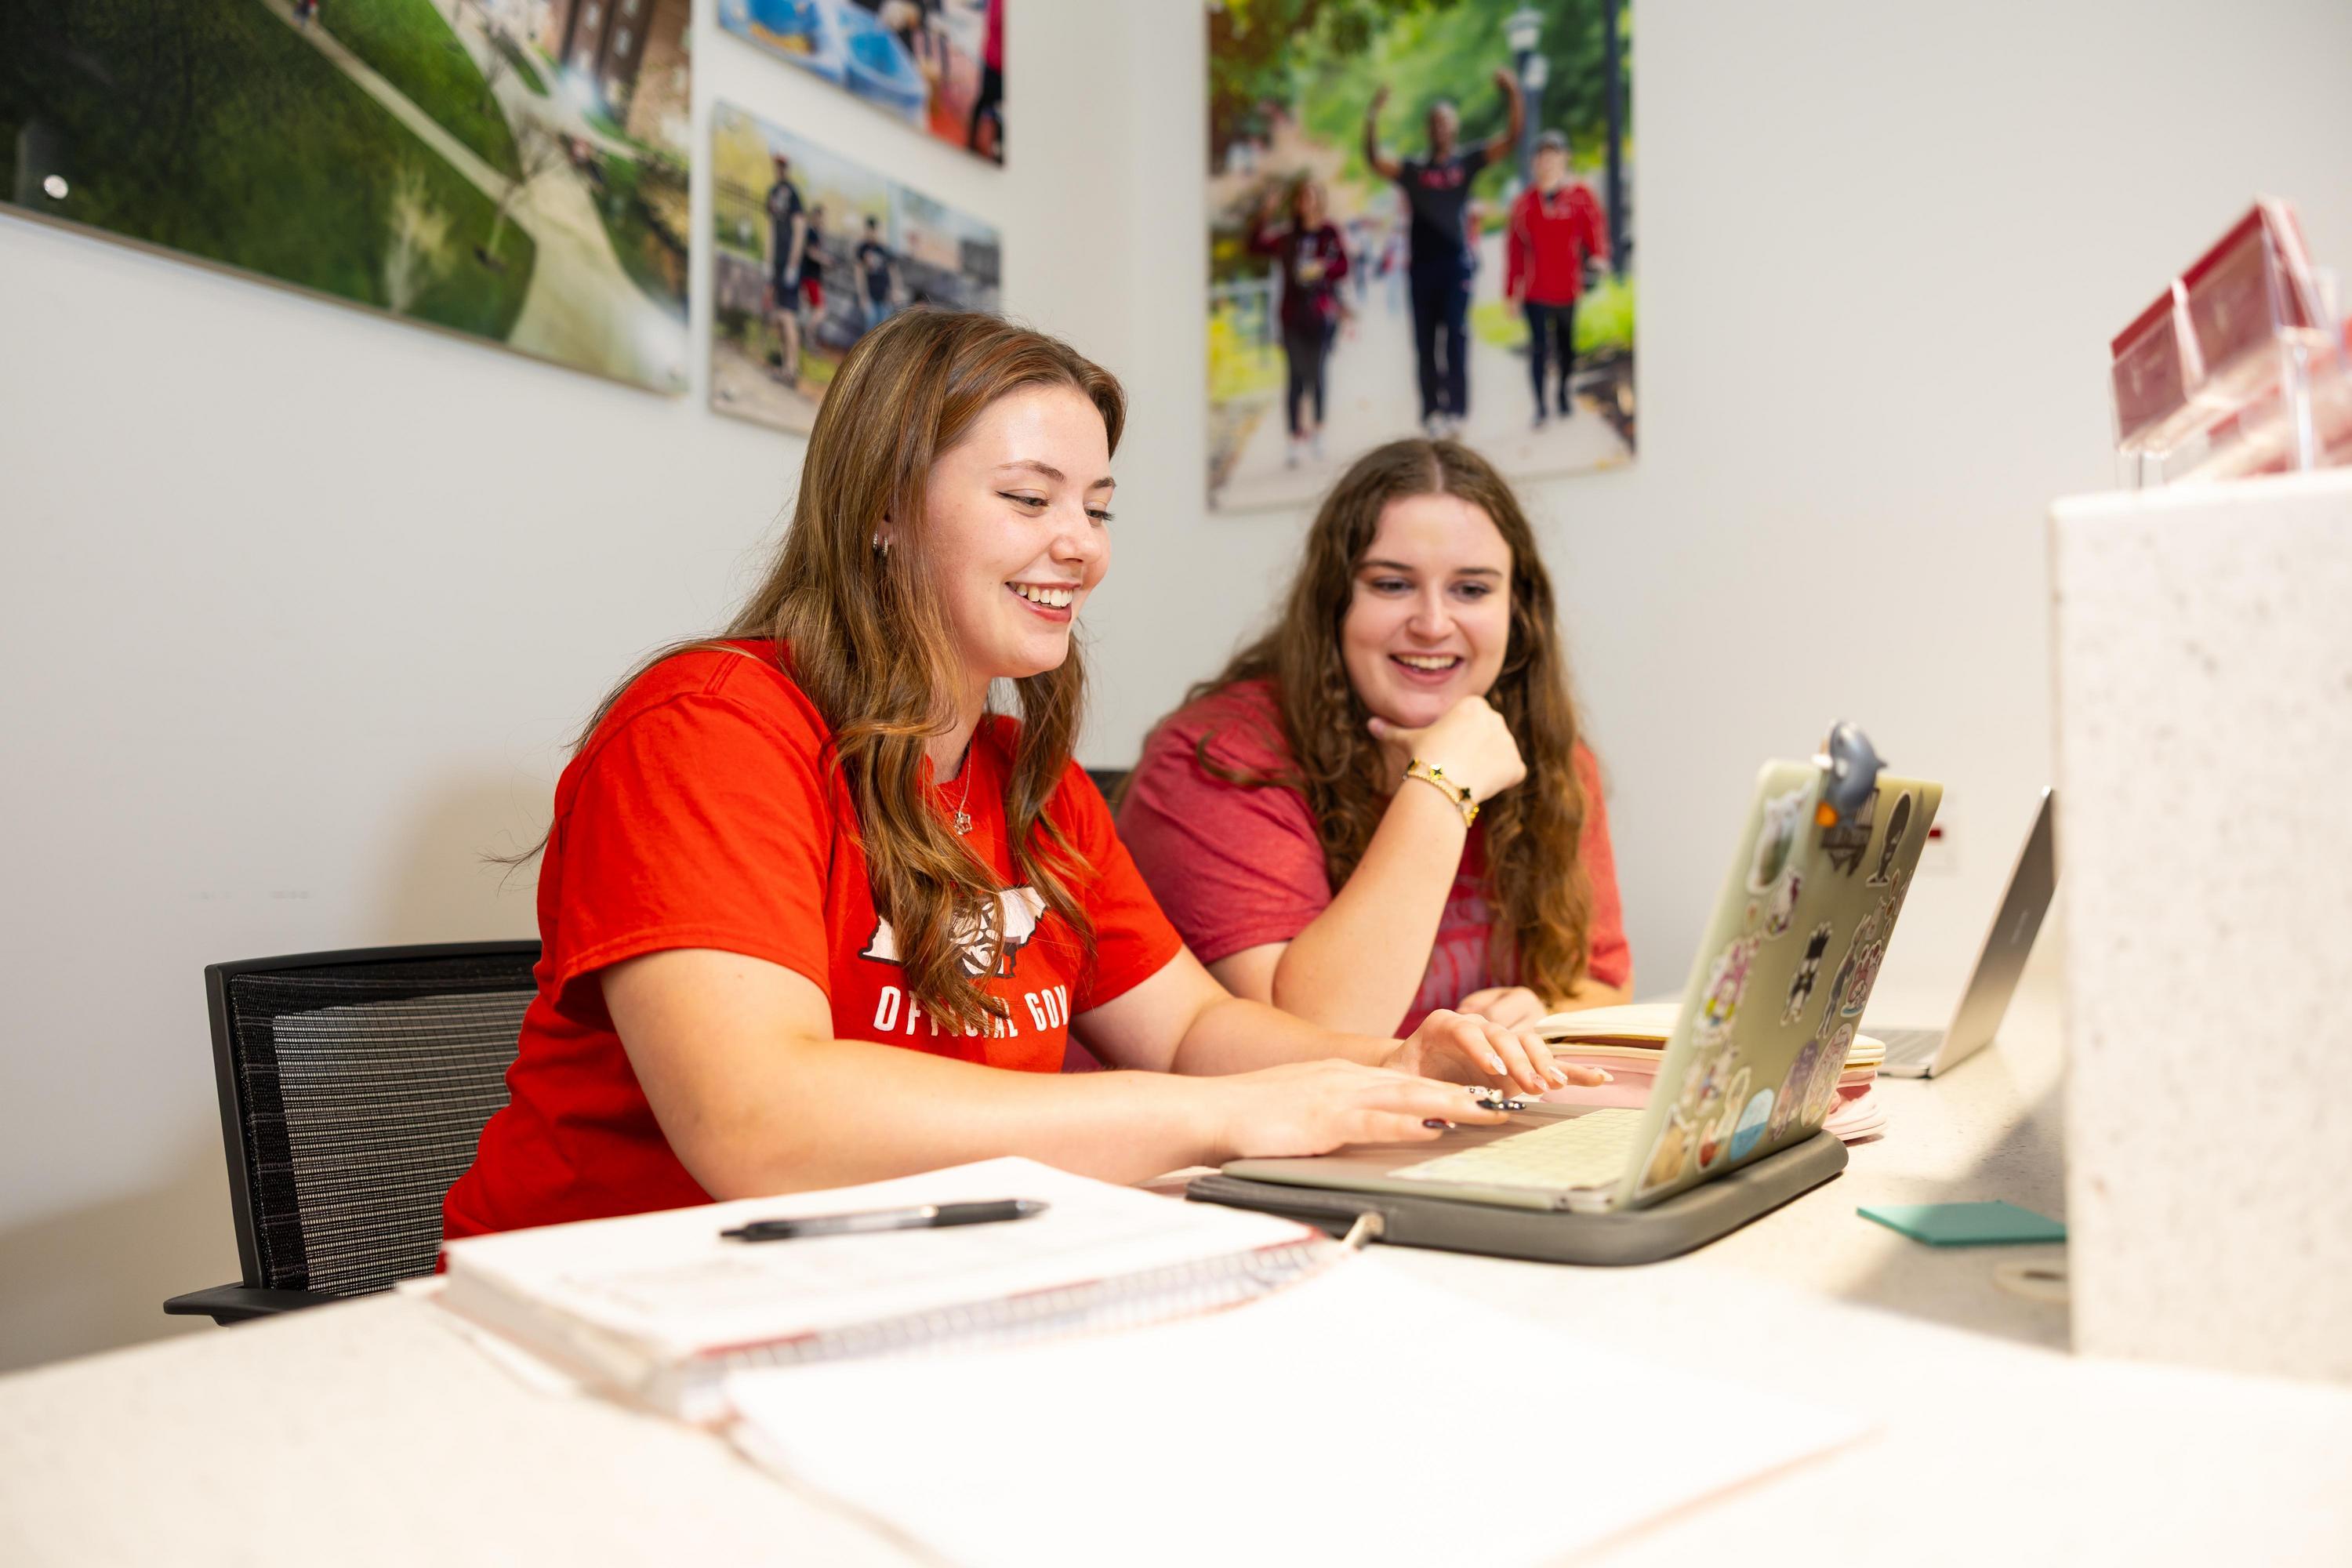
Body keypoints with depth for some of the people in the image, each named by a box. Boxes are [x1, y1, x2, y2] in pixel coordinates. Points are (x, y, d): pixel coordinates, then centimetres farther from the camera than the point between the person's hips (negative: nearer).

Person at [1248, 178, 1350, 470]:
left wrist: (1323, 268, -18)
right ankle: (1296, 437, 5)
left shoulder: (1329, 234, 3)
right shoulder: (1287, 237, 9)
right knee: (1297, 376, 2)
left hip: (1322, 313, -2)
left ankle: (1317, 429, 14)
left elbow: (1342, 266, -1)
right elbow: (1256, 246, 0)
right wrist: (1265, 214, -6)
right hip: (1293, 314, 2)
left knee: (1316, 372, -3)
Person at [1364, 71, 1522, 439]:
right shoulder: (1412, 170, 11)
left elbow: (1511, 139, 1)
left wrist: (1514, 96, -12)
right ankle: (1431, 411, 10)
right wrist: (1373, 115, -14)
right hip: (1421, 263, 2)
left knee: (1456, 333, -12)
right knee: (1425, 341, 4)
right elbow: (1375, 159, -2)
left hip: (1457, 261, -2)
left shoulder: (1467, 163, 9)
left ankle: (1457, 408, -11)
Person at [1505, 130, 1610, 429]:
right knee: (1539, 347, -5)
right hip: (1535, 290, 0)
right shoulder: (1525, 201, 5)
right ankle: (1542, 406, 3)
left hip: (1569, 289, 0)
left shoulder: (1580, 194, 2)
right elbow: (1515, 248, 6)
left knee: (1568, 346, 12)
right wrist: (1512, 291, 4)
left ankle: (1564, 396, 31)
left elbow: (1595, 228, -3)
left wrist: (1598, 256, -24)